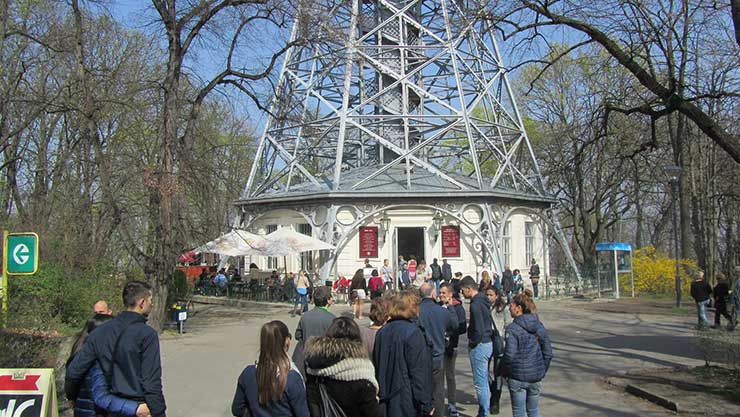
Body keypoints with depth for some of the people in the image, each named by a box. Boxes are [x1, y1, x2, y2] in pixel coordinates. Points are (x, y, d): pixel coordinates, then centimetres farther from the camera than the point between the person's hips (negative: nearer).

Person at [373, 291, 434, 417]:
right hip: (407, 402, -6)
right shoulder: (413, 332, -15)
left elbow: (376, 366, 12)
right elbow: (419, 372, -16)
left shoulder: (381, 332, 5)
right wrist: (426, 404, -11)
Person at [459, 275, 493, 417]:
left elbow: (479, 330, -24)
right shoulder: (484, 301, 9)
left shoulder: (475, 304, -21)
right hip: (487, 343, 10)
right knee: (484, 381, 18)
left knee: (480, 383, -1)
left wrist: (472, 343, -11)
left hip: (480, 345, -10)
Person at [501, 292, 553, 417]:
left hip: (517, 378, -5)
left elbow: (509, 355, -19)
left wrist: (505, 372, -4)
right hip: (536, 377, 5)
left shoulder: (513, 328, -16)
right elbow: (548, 353, 4)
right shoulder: (539, 326, 2)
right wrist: (542, 371, 14)